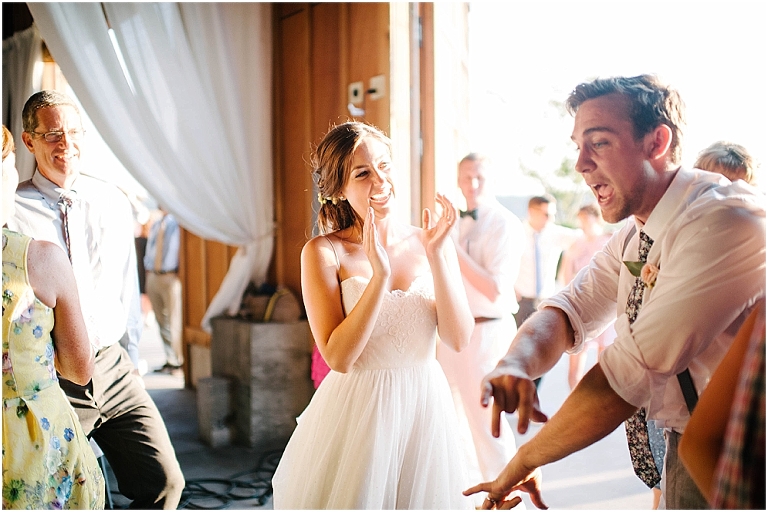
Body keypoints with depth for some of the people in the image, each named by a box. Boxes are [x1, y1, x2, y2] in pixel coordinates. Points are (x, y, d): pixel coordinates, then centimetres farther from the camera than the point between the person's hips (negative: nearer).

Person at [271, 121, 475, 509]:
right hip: (356, 414, -3)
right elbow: (339, 357, -16)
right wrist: (379, 274, -24)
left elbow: (458, 339, -7)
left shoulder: (430, 242, 0)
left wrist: (437, 254, -15)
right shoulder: (324, 251, -8)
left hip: (426, 408, 3)